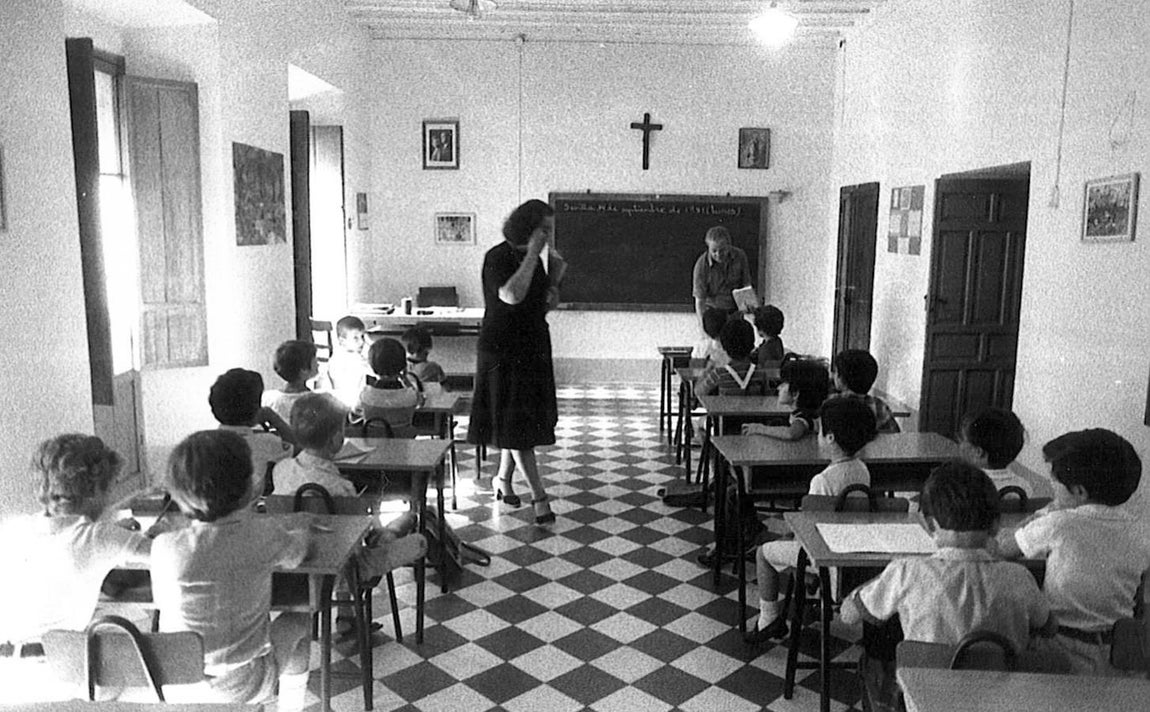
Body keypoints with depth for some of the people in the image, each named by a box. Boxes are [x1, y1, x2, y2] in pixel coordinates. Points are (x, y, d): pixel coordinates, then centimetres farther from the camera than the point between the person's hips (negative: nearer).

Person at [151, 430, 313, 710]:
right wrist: (302, 532, 22)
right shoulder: (263, 534, -22)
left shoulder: (165, 548, -20)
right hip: (241, 687, -2)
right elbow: (294, 555, 0)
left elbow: (161, 600, -1)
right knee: (298, 623, 25)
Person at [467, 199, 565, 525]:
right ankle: (539, 496, -2)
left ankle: (503, 480, 30)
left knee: (520, 422, 14)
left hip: (532, 349, 8)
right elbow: (512, 295, -31)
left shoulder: (534, 258, 9)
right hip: (503, 351, -8)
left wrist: (555, 276, -2)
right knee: (516, 424, -4)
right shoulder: (498, 257, -14)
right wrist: (532, 253, -25)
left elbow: (545, 306, 12)